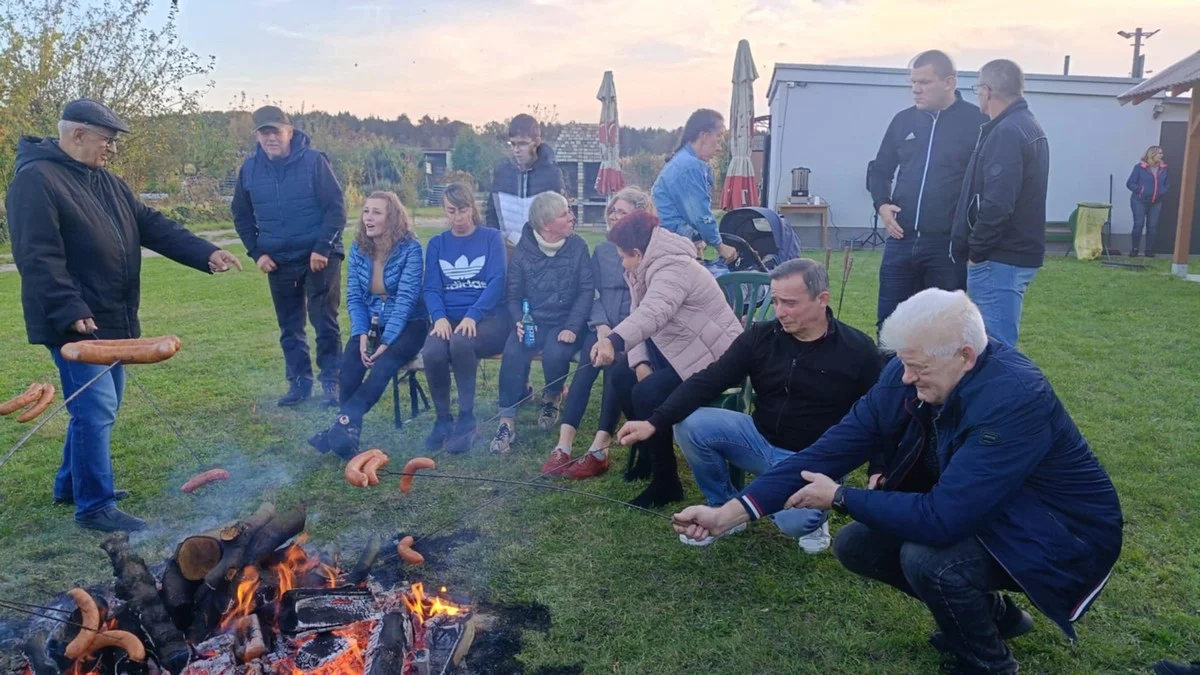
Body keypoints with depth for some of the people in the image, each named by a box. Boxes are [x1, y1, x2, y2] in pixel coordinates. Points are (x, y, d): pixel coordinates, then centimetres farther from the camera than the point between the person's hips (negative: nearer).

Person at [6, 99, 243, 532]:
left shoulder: (106, 182, 14)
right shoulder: (36, 180, -14)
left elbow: (151, 226, 11)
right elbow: (38, 258, -21)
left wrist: (205, 253, -2)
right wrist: (71, 312, -29)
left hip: (111, 319, 9)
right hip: (76, 323, -9)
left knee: (99, 406, 18)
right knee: (96, 410, -8)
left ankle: (72, 484, 33)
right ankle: (95, 506, 2)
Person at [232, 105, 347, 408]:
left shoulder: (313, 161, -10)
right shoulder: (249, 168, 2)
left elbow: (336, 207, -12)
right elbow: (241, 215, 12)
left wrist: (322, 248, -18)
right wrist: (257, 252, 2)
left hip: (319, 257, -4)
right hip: (279, 261, 4)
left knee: (325, 322, -2)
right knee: (289, 327, 10)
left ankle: (331, 382, 8)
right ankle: (299, 382, 20)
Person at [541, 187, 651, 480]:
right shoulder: (602, 250, 18)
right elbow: (594, 294, 11)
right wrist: (601, 326, -9)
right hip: (603, 327, 3)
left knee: (615, 366, -31)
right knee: (586, 365, -25)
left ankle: (598, 451, -33)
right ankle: (563, 447, -32)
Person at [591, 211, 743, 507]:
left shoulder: (673, 270, -26)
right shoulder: (647, 270, 8)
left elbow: (653, 313, -45)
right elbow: (638, 316, 4)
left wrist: (613, 341, -61)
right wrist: (639, 362, -13)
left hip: (714, 359, -11)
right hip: (677, 353, 11)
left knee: (647, 393, -25)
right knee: (622, 376, 5)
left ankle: (666, 482, -10)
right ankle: (649, 452, 21)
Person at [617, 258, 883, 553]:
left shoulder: (857, 350, -11)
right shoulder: (760, 336, -6)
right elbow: (708, 381, -11)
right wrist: (653, 423, -23)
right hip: (761, 439, 4)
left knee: (793, 521, -33)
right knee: (690, 424, -19)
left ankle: (811, 517, 8)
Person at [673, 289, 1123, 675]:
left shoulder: (1014, 401, -34)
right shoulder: (910, 373, -13)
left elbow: (940, 518, -38)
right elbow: (837, 445, -14)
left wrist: (840, 497, -23)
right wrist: (732, 511, -21)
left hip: (1062, 535, -7)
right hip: (975, 514, 7)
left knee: (926, 557, -31)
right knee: (855, 545, -1)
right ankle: (991, 613, 19)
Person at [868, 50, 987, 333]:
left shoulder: (977, 122, -4)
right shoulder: (903, 120, 9)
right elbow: (879, 170, 19)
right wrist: (882, 204, 1)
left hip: (950, 245, -4)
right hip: (902, 240, 4)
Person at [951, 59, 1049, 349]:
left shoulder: (1006, 133, -16)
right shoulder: (1028, 126, 17)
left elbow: (997, 203, -24)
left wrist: (977, 251, -14)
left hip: (1000, 258, -10)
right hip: (1019, 253, 10)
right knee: (1002, 342, 17)